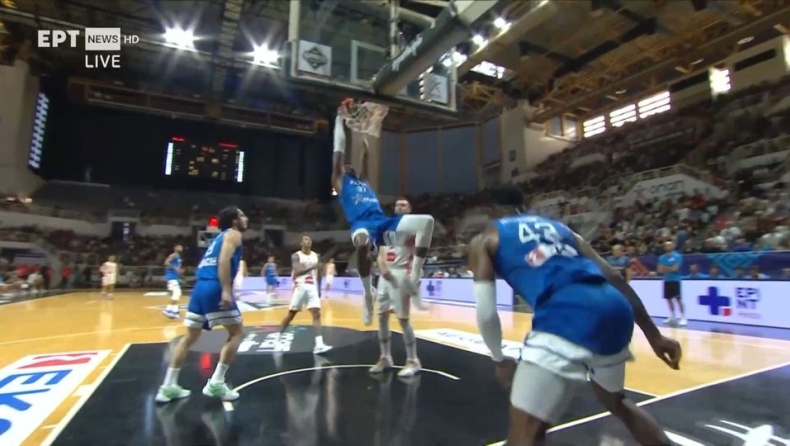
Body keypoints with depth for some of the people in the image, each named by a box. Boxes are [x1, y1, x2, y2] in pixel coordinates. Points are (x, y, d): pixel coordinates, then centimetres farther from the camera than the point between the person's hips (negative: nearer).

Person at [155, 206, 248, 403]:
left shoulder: (220, 236, 27)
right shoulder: (233, 234, 1)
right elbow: (224, 260, -16)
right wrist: (226, 290, -24)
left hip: (200, 287, 9)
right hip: (215, 288, -9)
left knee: (190, 337, 16)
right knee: (236, 332, 2)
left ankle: (168, 387, 19)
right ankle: (216, 383, 0)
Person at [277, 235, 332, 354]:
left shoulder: (316, 255, 11)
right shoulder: (296, 256, -3)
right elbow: (297, 271, -19)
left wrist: (318, 289, 17)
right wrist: (312, 267, -26)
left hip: (312, 287, 3)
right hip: (300, 287, -3)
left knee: (317, 314, -9)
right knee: (291, 314, 6)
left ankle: (319, 345, -12)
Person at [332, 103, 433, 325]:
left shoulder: (363, 181, 37)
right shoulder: (340, 181, 22)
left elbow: (366, 155, 44)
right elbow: (339, 149, 22)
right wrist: (340, 118, 30)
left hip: (382, 221, 7)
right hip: (362, 224, -6)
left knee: (427, 221, -14)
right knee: (363, 240, -45)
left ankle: (413, 279, -15)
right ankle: (368, 295, -22)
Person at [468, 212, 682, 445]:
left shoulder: (483, 240, 18)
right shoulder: (558, 227, 32)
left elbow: (486, 313, 8)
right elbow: (612, 276, 24)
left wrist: (499, 360, 25)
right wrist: (654, 335, 27)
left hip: (568, 318, -7)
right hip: (616, 309, 7)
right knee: (615, 402, 36)